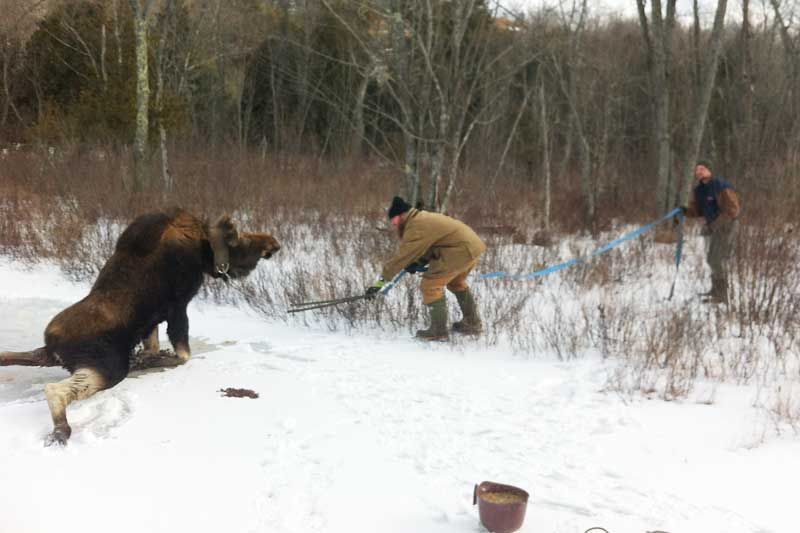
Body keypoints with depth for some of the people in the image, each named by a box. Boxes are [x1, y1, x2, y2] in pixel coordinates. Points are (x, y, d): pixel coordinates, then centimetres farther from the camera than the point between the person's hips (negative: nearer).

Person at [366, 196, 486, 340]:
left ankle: (438, 331, 1)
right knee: (456, 283, 30)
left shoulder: (416, 227, -14)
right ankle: (473, 323, 40)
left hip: (461, 250, -10)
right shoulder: (424, 218, 16)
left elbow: (401, 256, -16)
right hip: (474, 244, 10)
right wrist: (419, 262, 4)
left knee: (430, 285, -5)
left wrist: (380, 281, -13)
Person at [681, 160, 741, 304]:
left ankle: (721, 296, -4)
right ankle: (716, 290, 37)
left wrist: (713, 226, -30)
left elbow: (732, 211, -24)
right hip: (713, 226, 9)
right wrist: (685, 211, -14)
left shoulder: (722, 187, -21)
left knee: (718, 260, -11)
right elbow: (697, 210, 9)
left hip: (726, 226, -9)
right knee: (711, 259, 19)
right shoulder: (699, 190, 4)